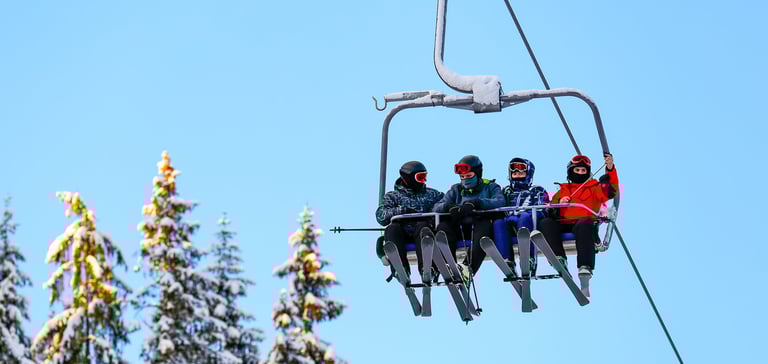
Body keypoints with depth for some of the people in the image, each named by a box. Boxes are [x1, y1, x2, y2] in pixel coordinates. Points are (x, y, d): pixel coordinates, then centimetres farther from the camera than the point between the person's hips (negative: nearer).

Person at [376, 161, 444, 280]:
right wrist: (403, 210, -10)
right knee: (392, 229, -32)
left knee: (422, 226, -34)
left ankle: (425, 266, -54)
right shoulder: (393, 196, 21)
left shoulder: (431, 194, 29)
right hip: (403, 233, 0)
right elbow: (381, 216, 4)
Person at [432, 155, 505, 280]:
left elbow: (500, 202, -9)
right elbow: (437, 207, 9)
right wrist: (450, 207, -16)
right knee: (443, 226, -26)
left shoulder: (490, 187, 15)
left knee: (485, 225, -37)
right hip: (461, 227, 3)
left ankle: (469, 266, -52)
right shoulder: (456, 189, 23)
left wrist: (475, 203, -24)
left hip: (480, 225, -3)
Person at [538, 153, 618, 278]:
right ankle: (559, 257, -40)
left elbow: (611, 190, 4)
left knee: (584, 225, -39)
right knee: (545, 223, -26)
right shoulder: (563, 190, 32)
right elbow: (551, 211, 22)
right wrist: (559, 203, 0)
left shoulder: (594, 188, 25)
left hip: (583, 222, -3)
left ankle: (585, 265, -48)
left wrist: (610, 169, -9)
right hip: (563, 224, 3)